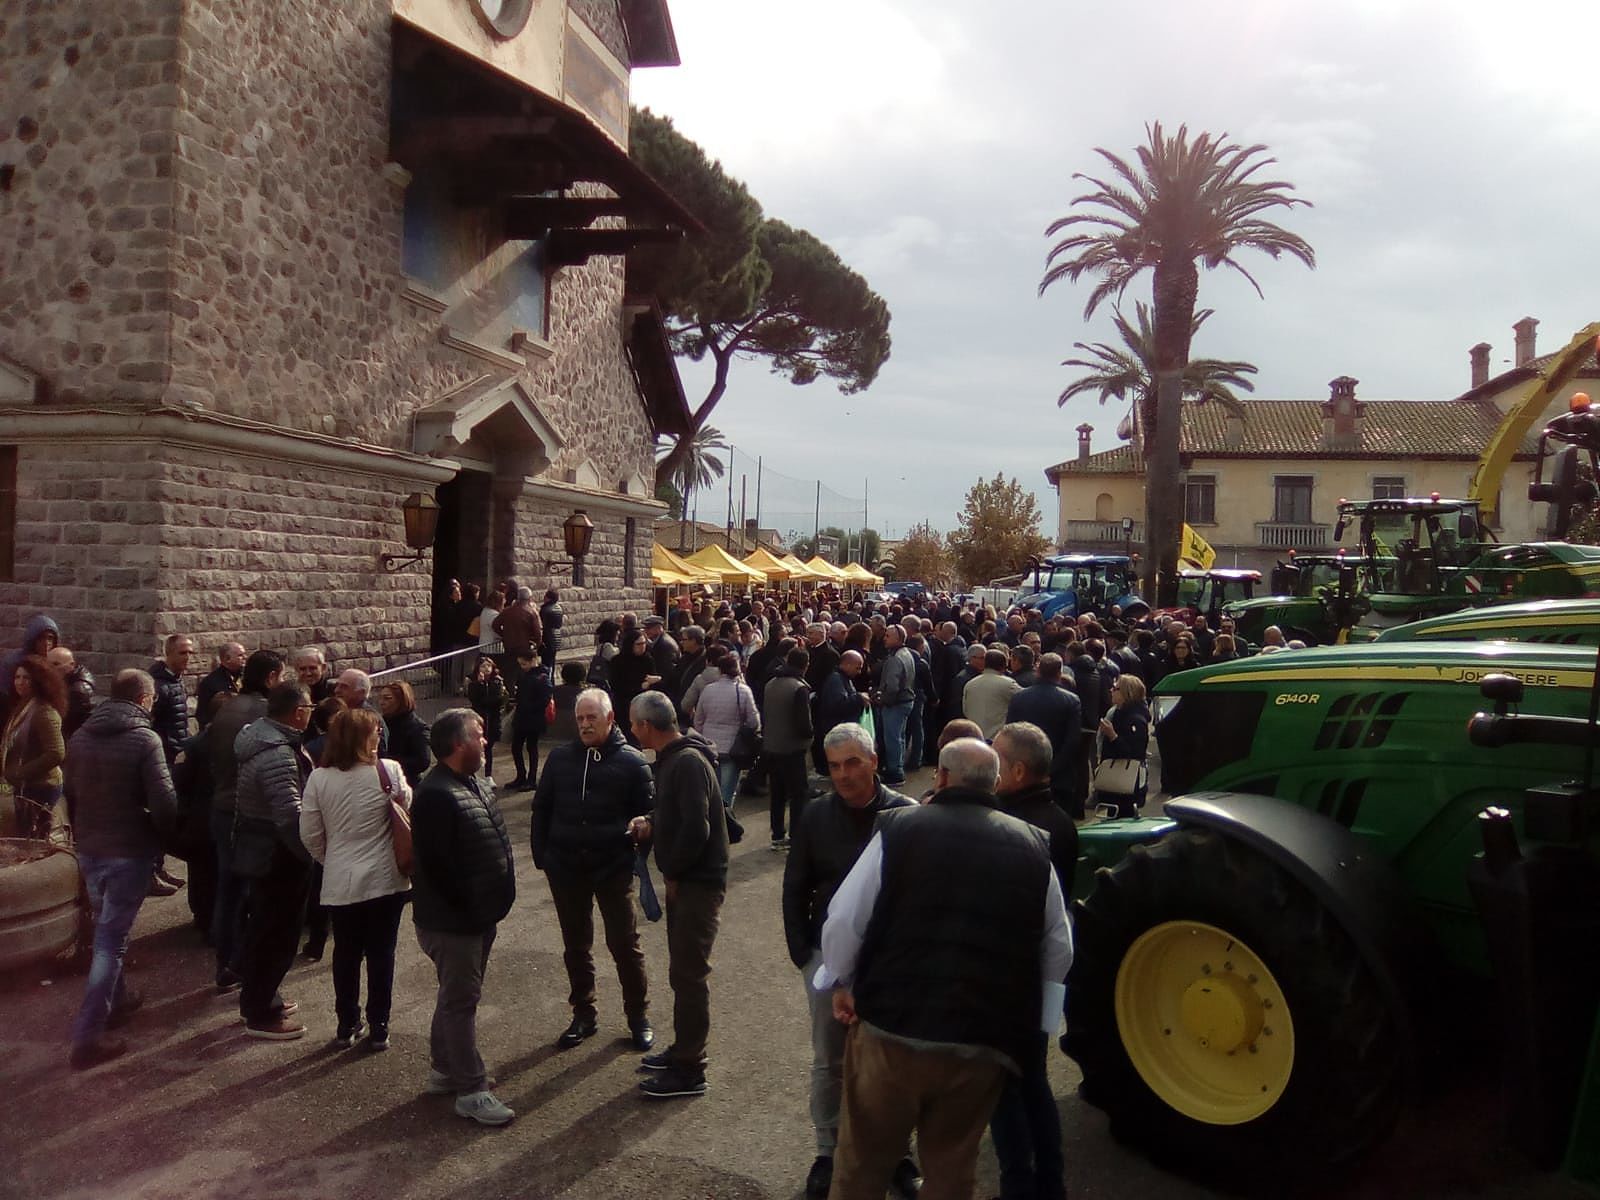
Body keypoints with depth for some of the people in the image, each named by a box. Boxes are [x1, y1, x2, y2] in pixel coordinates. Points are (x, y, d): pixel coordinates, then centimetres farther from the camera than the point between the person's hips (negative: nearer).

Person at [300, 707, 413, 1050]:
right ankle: (378, 1030, 17)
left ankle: (347, 1026, 28)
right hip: (385, 880, -2)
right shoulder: (388, 771, -13)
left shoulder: (319, 779, -6)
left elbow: (310, 835, -1)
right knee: (381, 954, 10)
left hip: (339, 883, 2)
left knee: (346, 954, 17)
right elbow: (409, 813, -7)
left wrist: (332, 859, 14)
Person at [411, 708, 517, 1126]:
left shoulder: (476, 784, 8)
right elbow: (437, 864, -26)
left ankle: (444, 1070, 35)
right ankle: (470, 1091, 9)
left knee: (456, 996, 21)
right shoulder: (436, 795, -24)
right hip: (451, 920, -10)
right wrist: (466, 907, -18)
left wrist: (487, 907, 13)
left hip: (478, 915, 10)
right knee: (461, 1001, 0)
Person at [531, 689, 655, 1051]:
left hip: (614, 869, -3)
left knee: (624, 943, 3)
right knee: (575, 945, 13)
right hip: (566, 868, 3)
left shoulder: (631, 762, -6)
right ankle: (583, 1015, 29)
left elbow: (648, 814, -1)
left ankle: (638, 1018, 19)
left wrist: (634, 851, -9)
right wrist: (541, 854, 4)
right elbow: (541, 807, 9)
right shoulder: (560, 758, 3)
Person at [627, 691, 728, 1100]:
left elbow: (696, 828, -27)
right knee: (683, 968, 19)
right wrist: (651, 824, 1)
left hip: (698, 881, -10)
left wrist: (672, 871, -15)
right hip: (684, 878, 10)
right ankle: (683, 1049, 33)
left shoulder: (688, 763, -21)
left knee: (688, 973, -2)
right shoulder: (672, 758, 10)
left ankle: (689, 1071, 9)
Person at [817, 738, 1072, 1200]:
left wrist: (841, 983, 13)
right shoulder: (1033, 846, 2)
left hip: (890, 1026, -2)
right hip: (985, 1042, 2)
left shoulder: (898, 828, -6)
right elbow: (1059, 949, 9)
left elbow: (843, 921, -4)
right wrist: (1031, 1014, 21)